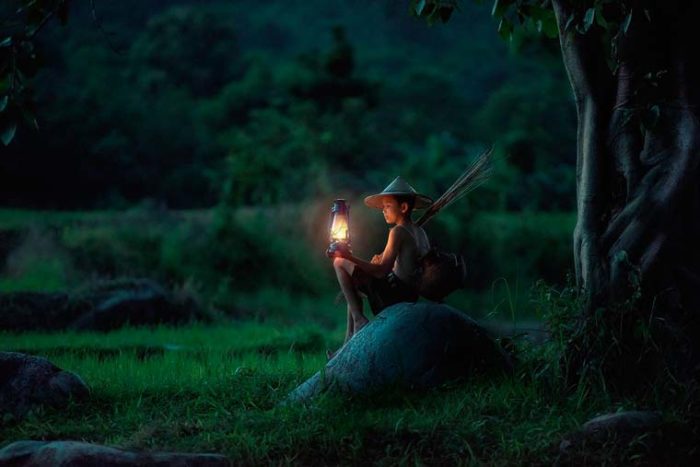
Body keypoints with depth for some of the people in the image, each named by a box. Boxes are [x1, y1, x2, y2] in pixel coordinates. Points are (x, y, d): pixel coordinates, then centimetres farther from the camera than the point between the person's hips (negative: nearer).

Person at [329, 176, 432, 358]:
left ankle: (359, 319, -11)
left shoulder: (399, 231, -13)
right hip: (412, 294, 9)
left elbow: (382, 271, -22)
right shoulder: (420, 232, 13)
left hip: (395, 292, -9)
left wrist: (350, 258, -22)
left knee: (340, 263, -7)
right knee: (354, 284, 32)